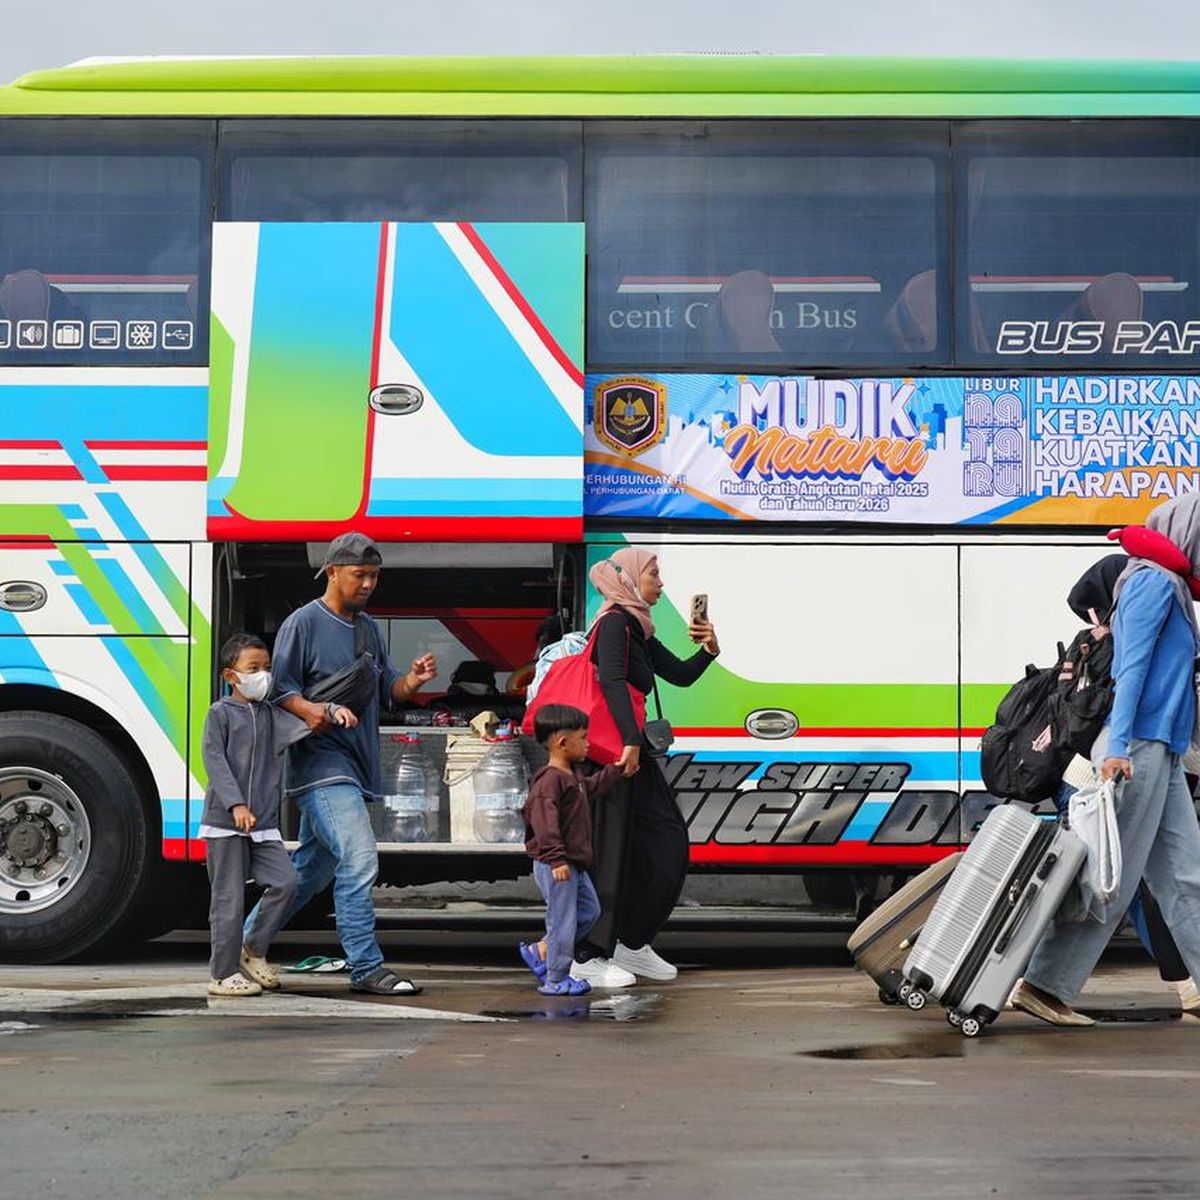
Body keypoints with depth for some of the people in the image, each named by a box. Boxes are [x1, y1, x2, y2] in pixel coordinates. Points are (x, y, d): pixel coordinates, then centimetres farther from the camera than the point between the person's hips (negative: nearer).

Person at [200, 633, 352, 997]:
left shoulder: (270, 714, 13)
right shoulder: (221, 713, -3)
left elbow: (303, 719, 0)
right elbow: (214, 761, -11)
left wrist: (334, 711, -21)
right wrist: (236, 805, -20)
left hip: (263, 823, 5)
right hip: (224, 821, -5)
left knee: (285, 881, -7)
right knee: (229, 898, -2)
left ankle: (253, 950, 12)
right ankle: (223, 974, 6)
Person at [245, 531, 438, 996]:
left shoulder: (368, 628, 19)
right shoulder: (304, 623, -5)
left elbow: (386, 691, 18)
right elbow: (279, 687, -8)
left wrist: (412, 680, -3)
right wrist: (307, 710, -27)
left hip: (355, 763, 8)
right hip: (320, 761, -8)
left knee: (312, 866, 14)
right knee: (358, 859, -17)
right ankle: (367, 967, -15)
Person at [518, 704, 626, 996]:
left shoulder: (573, 775, 13)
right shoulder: (550, 780, -21)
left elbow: (591, 788, 35)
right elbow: (543, 822, -28)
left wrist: (617, 770, 35)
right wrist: (556, 859, -31)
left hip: (573, 864, 11)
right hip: (556, 866, -11)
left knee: (589, 911, 19)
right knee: (563, 919, -4)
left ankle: (540, 951, 25)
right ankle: (555, 980, 6)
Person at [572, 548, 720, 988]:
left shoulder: (638, 629, 19)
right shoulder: (616, 621, -11)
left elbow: (680, 675, 19)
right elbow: (612, 681, -24)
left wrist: (708, 649, 0)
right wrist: (631, 741, -31)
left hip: (631, 751, 10)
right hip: (613, 753, -10)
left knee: (668, 845, 10)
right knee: (608, 852, -7)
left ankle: (632, 944, 18)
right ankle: (586, 957, -2)